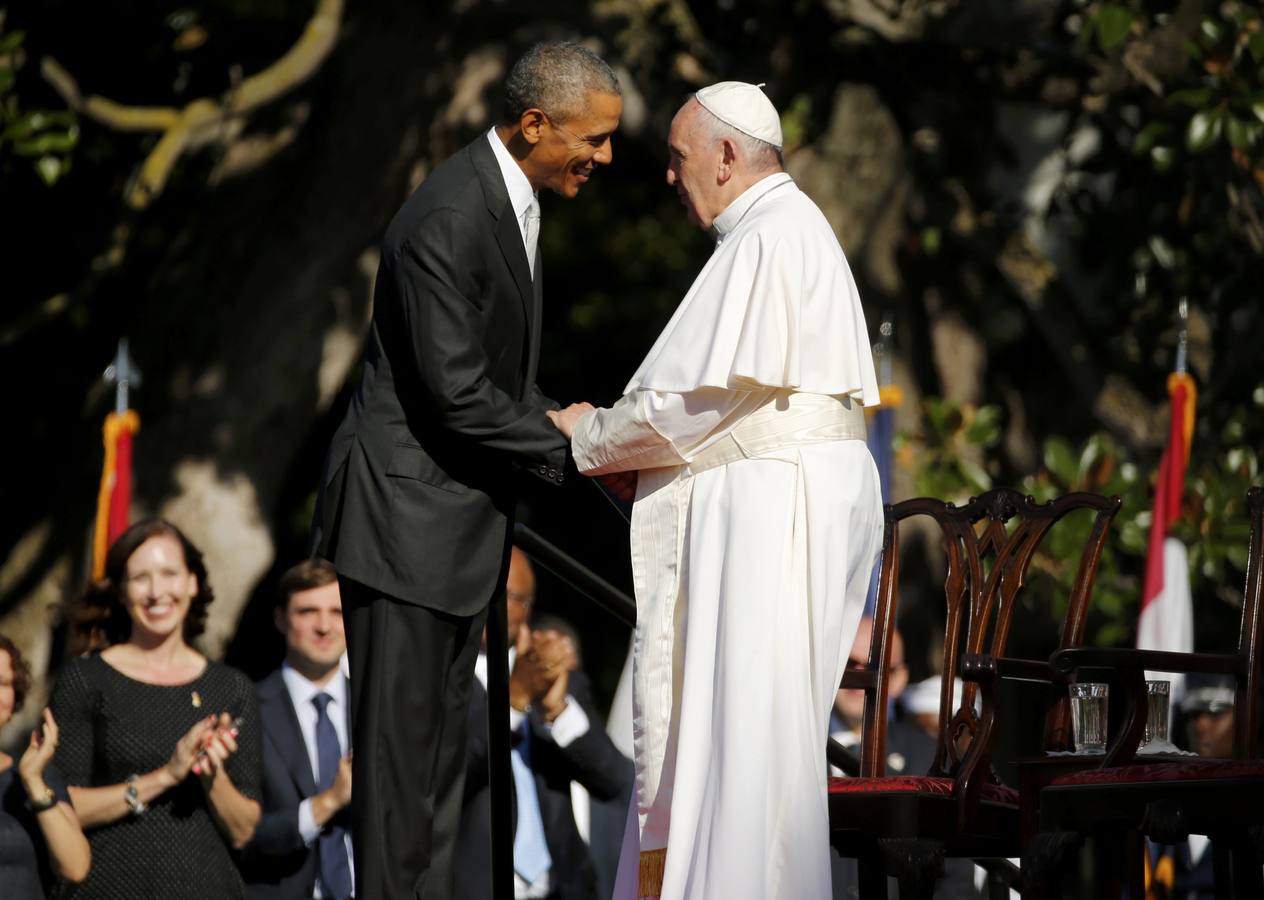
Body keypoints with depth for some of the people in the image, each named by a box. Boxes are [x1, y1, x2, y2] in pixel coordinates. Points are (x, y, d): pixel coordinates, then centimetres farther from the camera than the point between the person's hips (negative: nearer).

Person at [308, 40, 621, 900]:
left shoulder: (512, 201, 9)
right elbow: (456, 394, -24)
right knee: (403, 732, -5)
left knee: (445, 728, 12)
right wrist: (565, 441, -13)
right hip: (406, 509, -10)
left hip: (462, 511, 10)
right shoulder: (448, 219, -23)